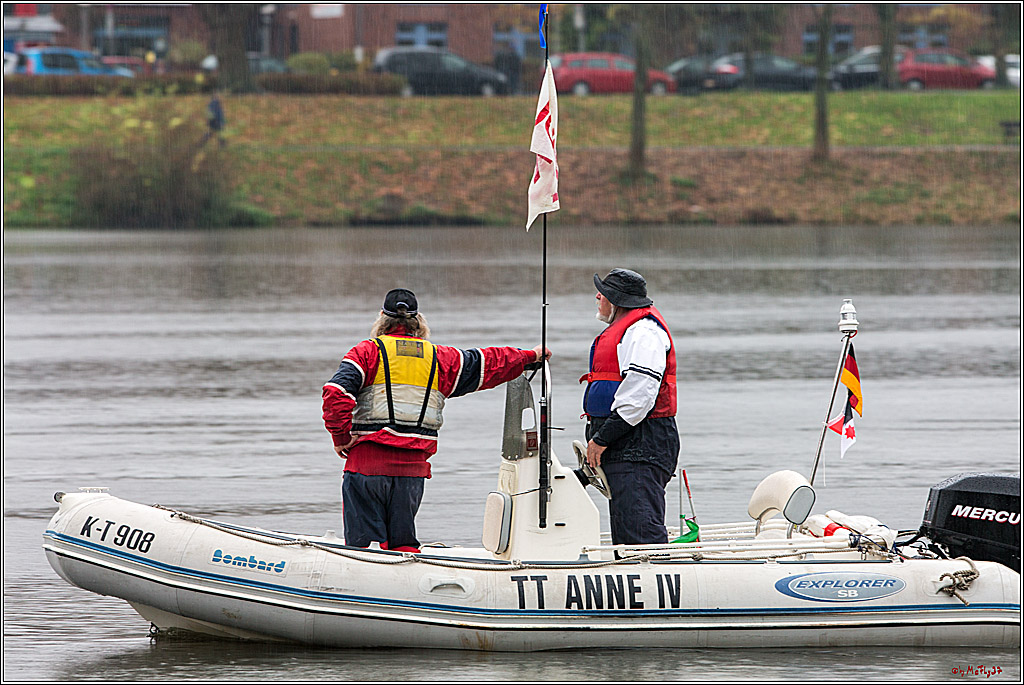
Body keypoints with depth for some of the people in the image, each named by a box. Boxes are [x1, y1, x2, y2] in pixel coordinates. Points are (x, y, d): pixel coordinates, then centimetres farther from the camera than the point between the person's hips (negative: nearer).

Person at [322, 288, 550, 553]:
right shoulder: (440, 358, 10)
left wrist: (341, 437, -3)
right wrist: (530, 356, 40)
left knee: (365, 542, -3)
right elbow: (488, 364, 23)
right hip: (413, 468, 3)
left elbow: (336, 394, -15)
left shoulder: (367, 352, -1)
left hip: (368, 462, -3)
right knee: (403, 541, 13)